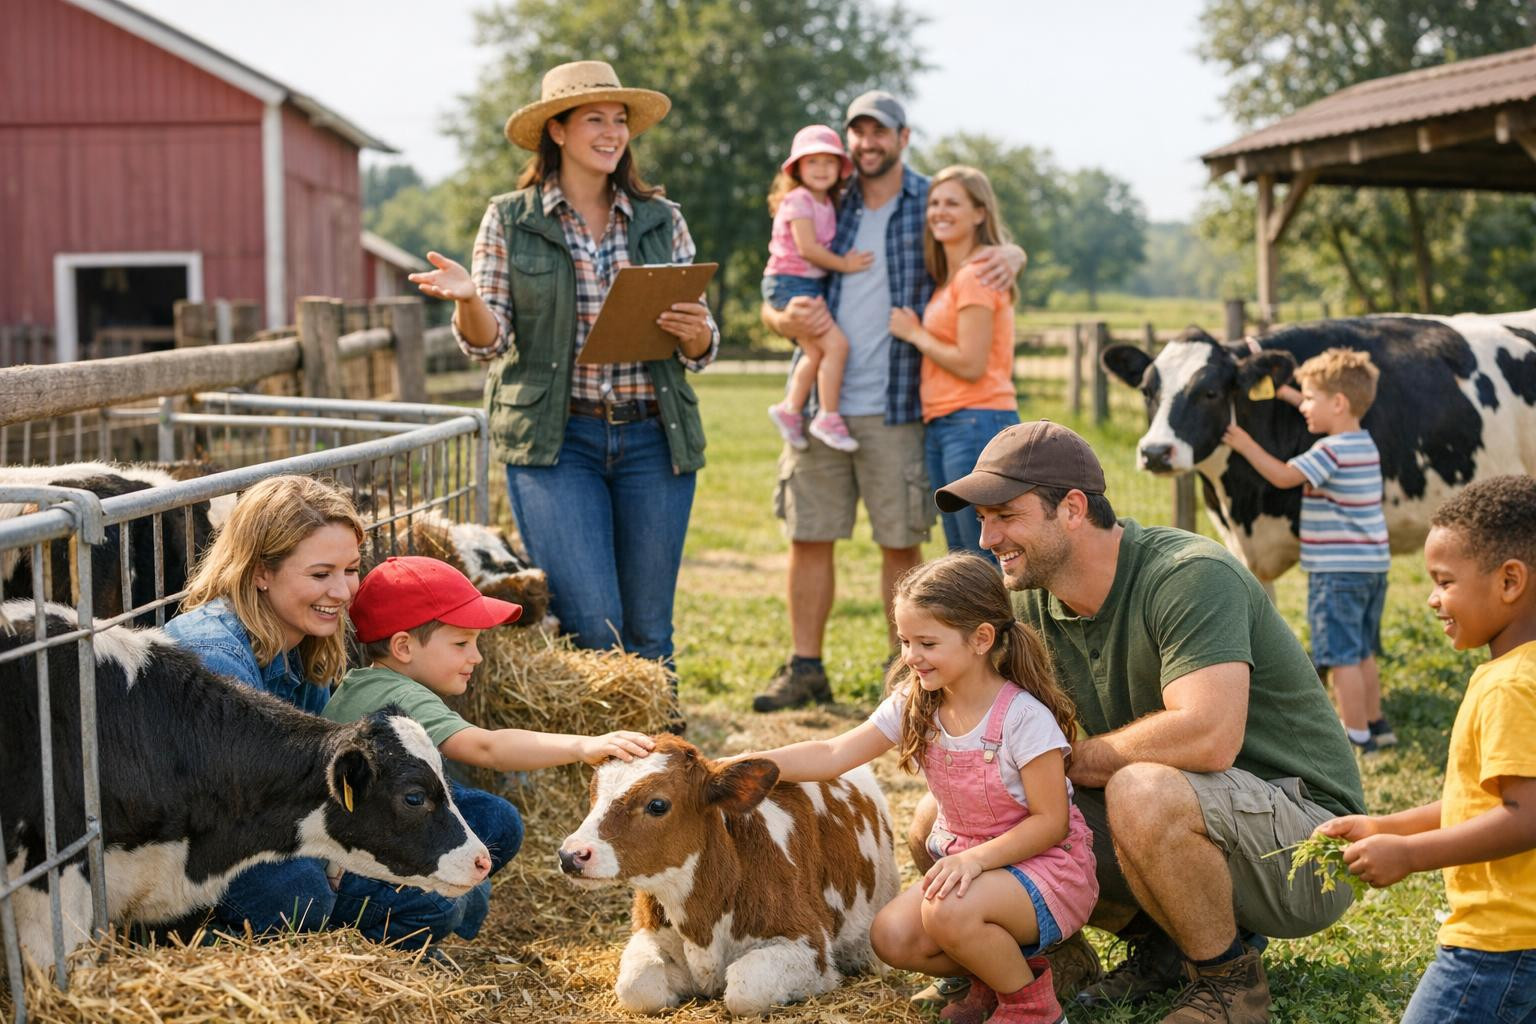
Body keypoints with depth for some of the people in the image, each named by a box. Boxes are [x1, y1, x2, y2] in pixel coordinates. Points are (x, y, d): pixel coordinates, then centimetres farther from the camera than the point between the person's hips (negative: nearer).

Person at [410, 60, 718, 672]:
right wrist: (468, 298, -22)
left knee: (649, 633, 6)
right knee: (593, 627, -13)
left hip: (653, 437, 3)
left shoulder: (662, 221, 10)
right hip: (555, 439, -3)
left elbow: (700, 351, 12)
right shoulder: (509, 221, 4)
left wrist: (697, 334, -12)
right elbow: (489, 344, 0)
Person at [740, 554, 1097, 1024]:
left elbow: (1052, 820, -18)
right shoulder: (915, 706, -2)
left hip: (1045, 863, -7)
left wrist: (977, 857, -31)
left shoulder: (1024, 717, -21)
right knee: (891, 936, -15)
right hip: (967, 860, 7)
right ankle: (999, 969, 10)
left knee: (948, 910, -33)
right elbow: (830, 756, -6)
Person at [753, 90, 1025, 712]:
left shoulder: (933, 205, 4)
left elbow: (999, 245, 6)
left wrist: (1008, 258, -19)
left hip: (894, 409, -2)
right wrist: (788, 320, -13)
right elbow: (770, 304, 12)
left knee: (901, 542, 3)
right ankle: (804, 668, 14)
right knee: (809, 537, 4)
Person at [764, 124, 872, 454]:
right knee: (836, 344, -15)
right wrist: (844, 265, -10)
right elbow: (807, 247, -17)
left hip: (813, 284, 9)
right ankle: (828, 419, -8)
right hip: (789, 282, -9)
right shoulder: (799, 200, -12)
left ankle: (790, 408, 26)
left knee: (816, 352, 12)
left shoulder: (827, 203, 13)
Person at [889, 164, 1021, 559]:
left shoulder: (976, 275, -11)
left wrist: (914, 334, -5)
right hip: (942, 425, 10)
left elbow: (971, 365, -16)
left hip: (976, 421, -10)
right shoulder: (947, 278, 18)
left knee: (988, 564, -9)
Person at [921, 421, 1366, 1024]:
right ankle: (1161, 945, 8)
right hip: (1183, 829, 8)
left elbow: (1208, 736, -35)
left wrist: (1066, 760, -22)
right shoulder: (1032, 601, 1)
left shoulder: (1191, 577, -23)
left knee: (1143, 792, -37)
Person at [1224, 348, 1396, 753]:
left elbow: (1284, 476, -18)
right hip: (1373, 564, 9)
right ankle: (1375, 725, 26)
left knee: (1341, 657, -3)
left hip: (1338, 570, -9)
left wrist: (1247, 445, -9)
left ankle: (1357, 737, 0)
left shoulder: (1331, 451, -16)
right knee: (1362, 654, 19)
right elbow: (1328, 414, 28)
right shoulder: (1365, 444, 11)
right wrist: (1288, 394, 27)